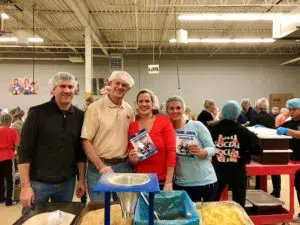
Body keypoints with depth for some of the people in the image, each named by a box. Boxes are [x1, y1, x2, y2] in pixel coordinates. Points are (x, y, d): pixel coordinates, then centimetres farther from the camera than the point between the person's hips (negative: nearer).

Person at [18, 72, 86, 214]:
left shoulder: (79, 116, 2)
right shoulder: (37, 113, -9)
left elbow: (81, 151, 7)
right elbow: (24, 151, -10)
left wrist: (82, 179, 6)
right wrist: (25, 185, -12)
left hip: (67, 183, 3)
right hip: (38, 182, -3)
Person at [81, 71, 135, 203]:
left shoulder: (129, 110, 6)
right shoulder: (95, 108, -10)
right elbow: (86, 141, -13)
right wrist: (101, 167, -18)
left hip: (123, 166, 5)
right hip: (99, 167, -4)